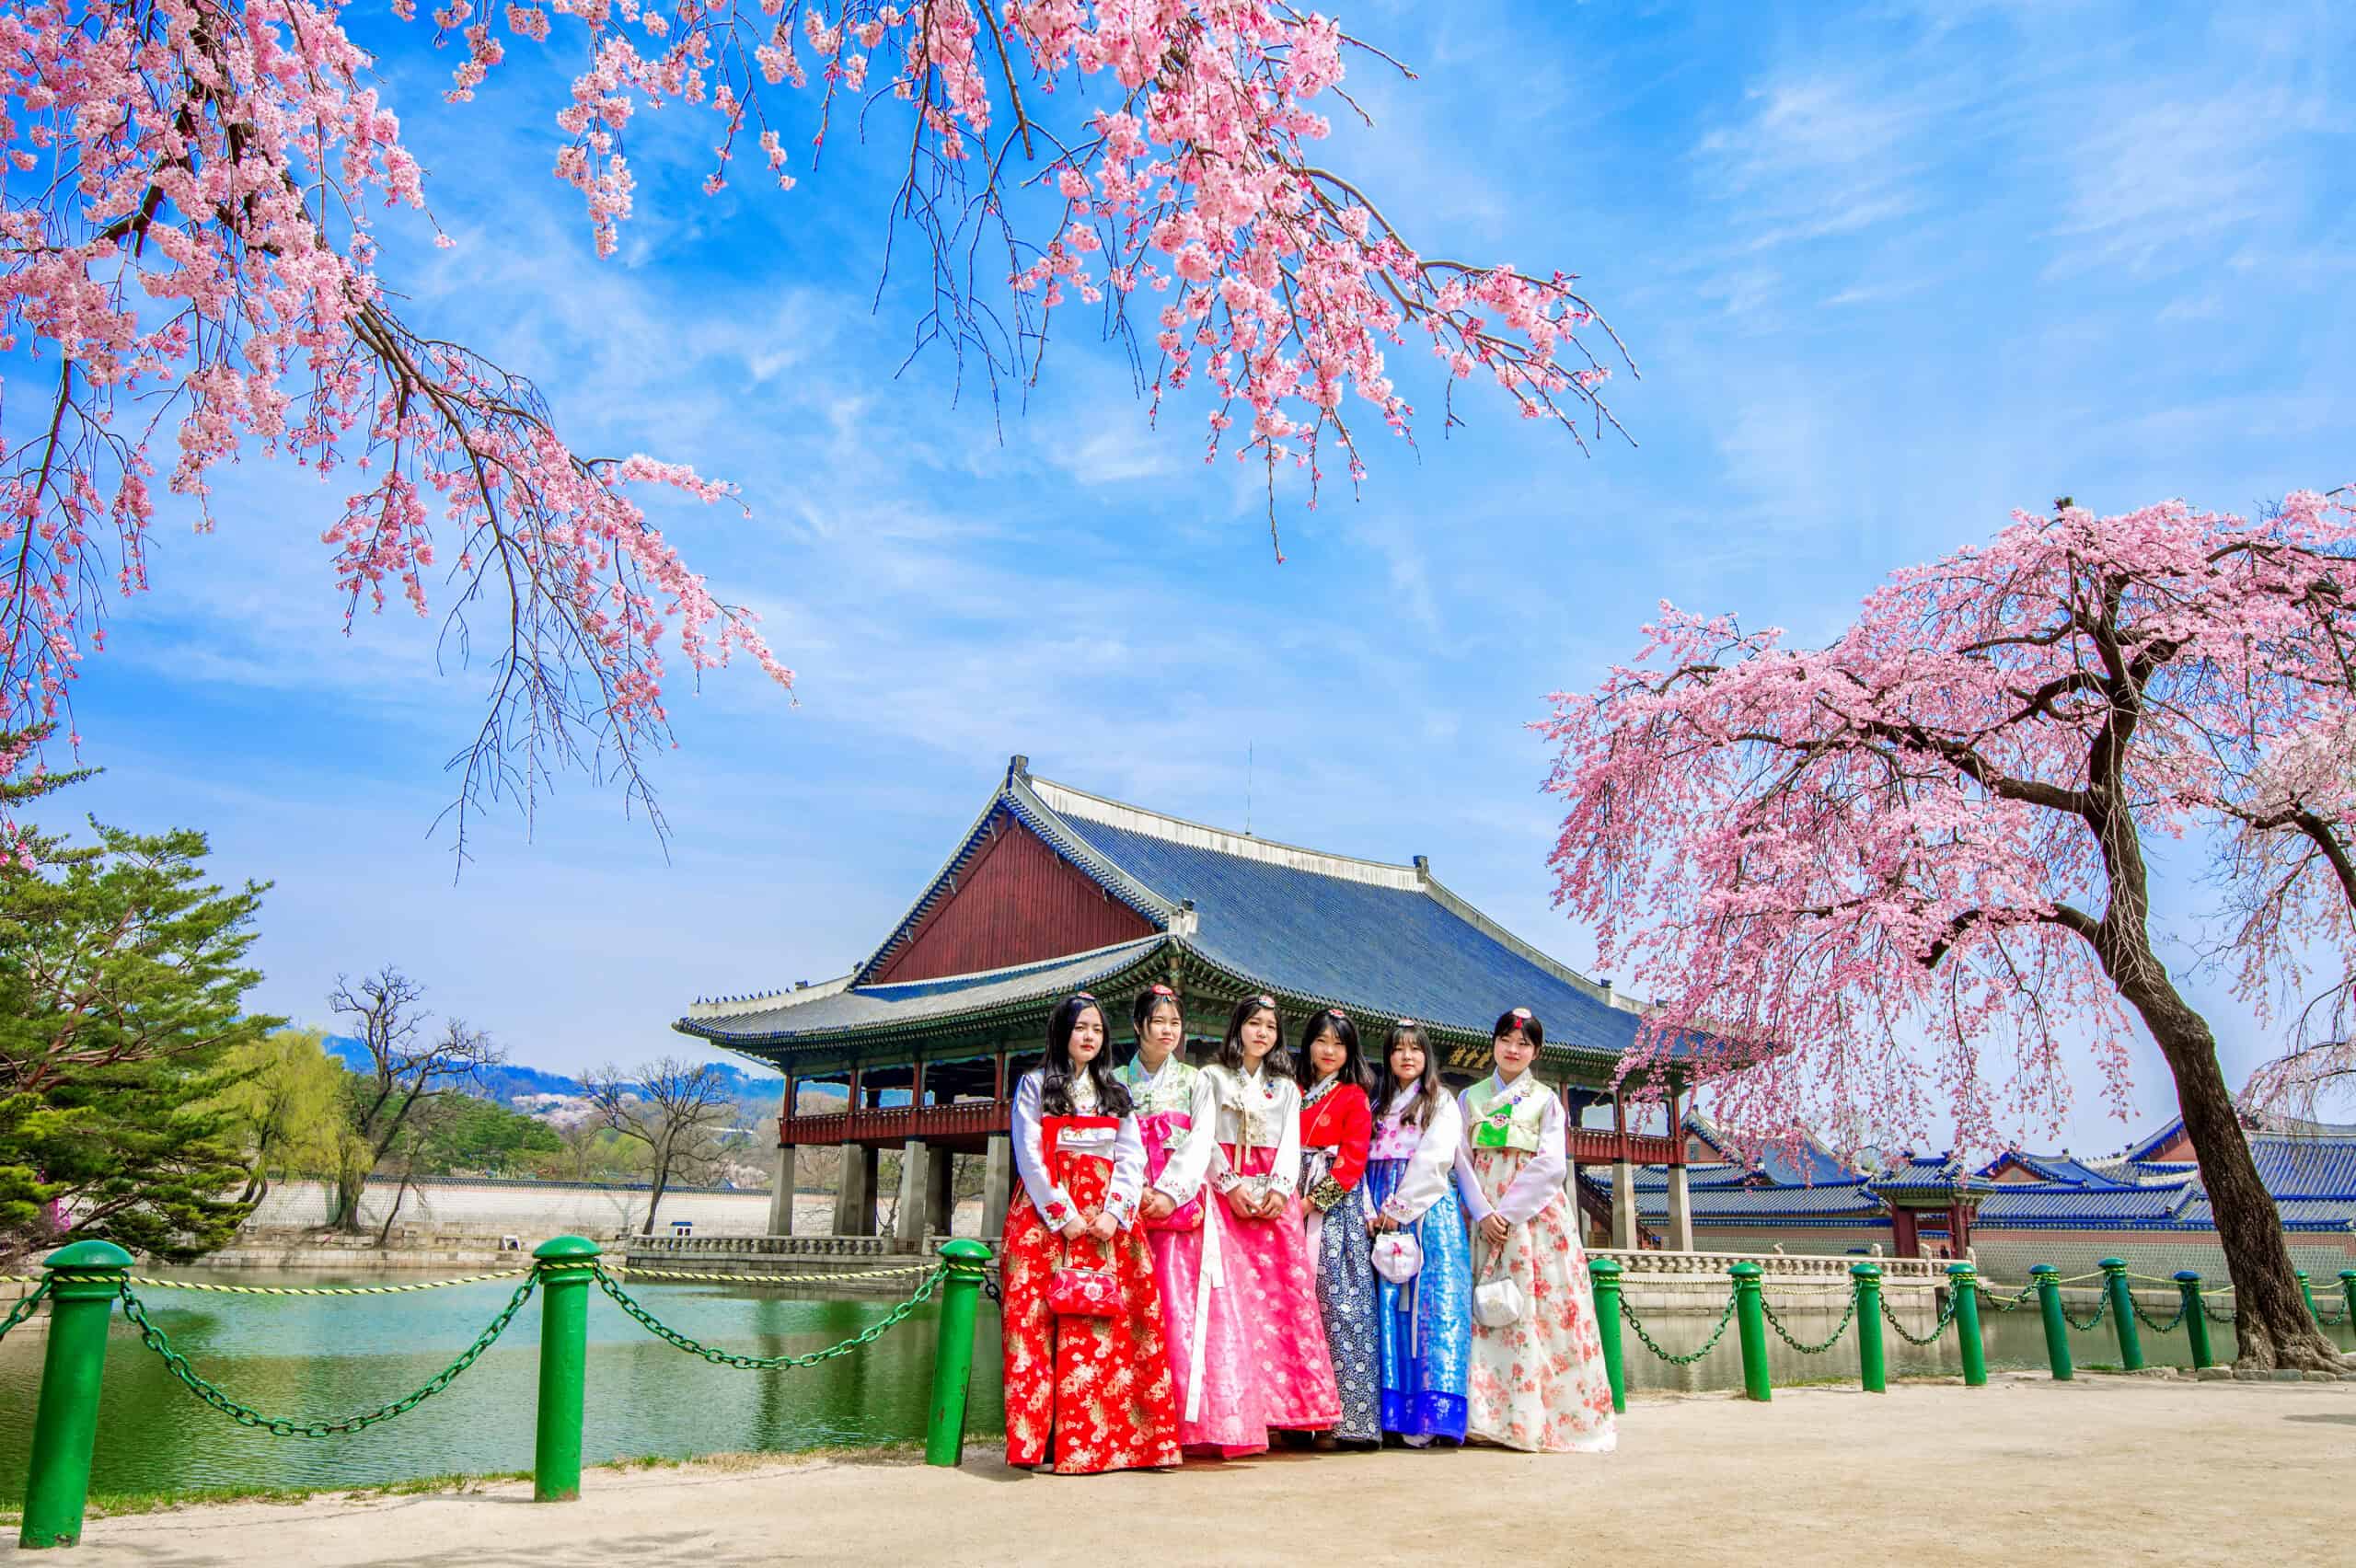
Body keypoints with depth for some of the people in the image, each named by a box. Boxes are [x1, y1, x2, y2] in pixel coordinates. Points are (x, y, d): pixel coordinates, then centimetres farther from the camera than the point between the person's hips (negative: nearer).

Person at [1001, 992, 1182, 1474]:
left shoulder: (1115, 1093, 18)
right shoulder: (1035, 1085, 7)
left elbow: (1132, 1157, 9)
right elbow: (1029, 1155, -2)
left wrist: (1116, 1212, -7)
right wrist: (1062, 1215, -11)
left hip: (1106, 1217, 3)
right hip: (1046, 1214, -3)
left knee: (1111, 1324, -5)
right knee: (1039, 1320, -10)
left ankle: (1103, 1437, -3)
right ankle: (1040, 1438, -8)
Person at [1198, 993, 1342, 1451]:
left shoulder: (1286, 1087, 20)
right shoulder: (1212, 1078, 11)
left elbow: (1290, 1143, 8)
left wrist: (1279, 1189, -8)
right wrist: (1230, 1185, -13)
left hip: (1274, 1197, 3)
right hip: (1226, 1195, -3)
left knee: (1286, 1293, -7)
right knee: (1233, 1294, -12)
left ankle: (1285, 1406, -5)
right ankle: (1236, 1419, -12)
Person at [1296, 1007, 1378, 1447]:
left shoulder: (1354, 1097, 3)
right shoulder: (1294, 1094, 16)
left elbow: (1354, 1158, -5)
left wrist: (1316, 1199, -12)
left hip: (1337, 1208, -4)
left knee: (1339, 1301, -9)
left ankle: (1350, 1413, -7)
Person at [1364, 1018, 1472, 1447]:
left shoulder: (1441, 1102, 6)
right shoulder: (1379, 1107, 20)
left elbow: (1434, 1160, -6)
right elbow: (1364, 1161, 11)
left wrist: (1399, 1209, -12)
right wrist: (1368, 1211, -4)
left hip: (1428, 1211, -4)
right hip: (1382, 1216, 4)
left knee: (1430, 1302, -11)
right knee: (1387, 1305, -2)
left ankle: (1428, 1411, -11)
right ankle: (1391, 1408, -1)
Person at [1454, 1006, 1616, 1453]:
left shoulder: (1546, 1099, 7)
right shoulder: (1469, 1099, 13)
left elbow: (1551, 1164, -4)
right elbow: (1462, 1161, 5)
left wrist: (1508, 1212, -13)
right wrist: (1483, 1213, -10)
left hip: (1535, 1218, -2)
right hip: (1484, 1220, 2)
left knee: (1540, 1313, -7)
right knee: (1487, 1315, -2)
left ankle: (1537, 1419, -4)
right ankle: (1491, 1416, 0)